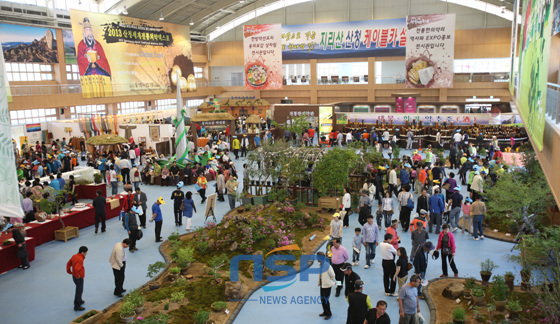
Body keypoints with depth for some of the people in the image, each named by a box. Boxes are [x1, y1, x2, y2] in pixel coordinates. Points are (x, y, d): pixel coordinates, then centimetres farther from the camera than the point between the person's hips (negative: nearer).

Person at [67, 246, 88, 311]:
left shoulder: (74, 256, 1)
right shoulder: (80, 259, -28)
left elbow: (68, 263, 11)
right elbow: (76, 269, -39)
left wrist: (69, 271, 15)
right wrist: (77, 276, -23)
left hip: (74, 276, 9)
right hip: (79, 278, -9)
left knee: (79, 289, 28)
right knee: (79, 291, 4)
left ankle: (79, 301, 46)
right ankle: (77, 307, 15)